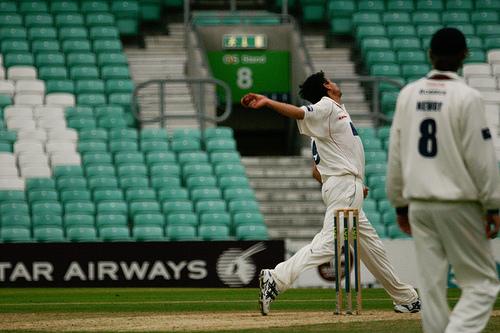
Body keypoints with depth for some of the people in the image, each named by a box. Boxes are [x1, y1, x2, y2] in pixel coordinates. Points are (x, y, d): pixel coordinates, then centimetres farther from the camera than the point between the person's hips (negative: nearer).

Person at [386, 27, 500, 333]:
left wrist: (400, 203, 18)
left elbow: (396, 156, 9)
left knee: (431, 285, 9)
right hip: (459, 205, -5)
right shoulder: (467, 98, -12)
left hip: (419, 203, 5)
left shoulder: (408, 95, 4)